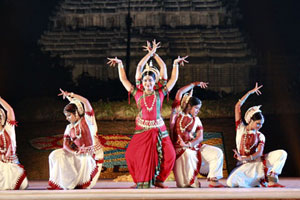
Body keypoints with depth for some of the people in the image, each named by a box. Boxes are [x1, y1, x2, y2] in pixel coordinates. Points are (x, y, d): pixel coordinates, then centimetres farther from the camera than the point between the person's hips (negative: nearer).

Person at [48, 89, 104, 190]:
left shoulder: (87, 120, -6)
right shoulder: (69, 128, 9)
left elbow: (86, 102, -20)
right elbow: (66, 145, 0)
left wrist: (69, 95, -15)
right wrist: (76, 152, -21)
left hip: (92, 154, -6)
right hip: (78, 155, 6)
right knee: (56, 155, -10)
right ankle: (68, 184, -5)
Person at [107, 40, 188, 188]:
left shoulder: (160, 93, 4)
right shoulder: (138, 93, 5)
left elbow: (174, 79, 8)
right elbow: (123, 80, 9)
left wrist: (176, 64, 12)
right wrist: (120, 64, 13)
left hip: (159, 129, 0)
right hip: (142, 130, 0)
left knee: (169, 155, -9)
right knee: (132, 155, -9)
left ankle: (157, 179, 11)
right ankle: (141, 180, 10)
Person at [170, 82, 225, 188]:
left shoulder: (196, 120, 14)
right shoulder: (178, 112, 5)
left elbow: (200, 137, 1)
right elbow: (180, 92, -2)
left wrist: (188, 144, -19)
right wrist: (194, 84, 4)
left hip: (194, 146, 4)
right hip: (180, 147, -4)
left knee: (217, 152, -10)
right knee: (188, 154, -34)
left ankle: (213, 181, -14)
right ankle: (190, 182, -14)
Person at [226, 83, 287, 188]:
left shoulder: (260, 136, 9)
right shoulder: (241, 128, 7)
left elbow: (259, 153, -8)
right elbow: (237, 106, 1)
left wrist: (245, 158, -25)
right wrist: (250, 92, 1)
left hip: (257, 161, 2)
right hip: (244, 165, -2)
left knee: (282, 153, -18)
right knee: (231, 182, -31)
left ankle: (272, 180, -21)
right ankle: (256, 181, -10)